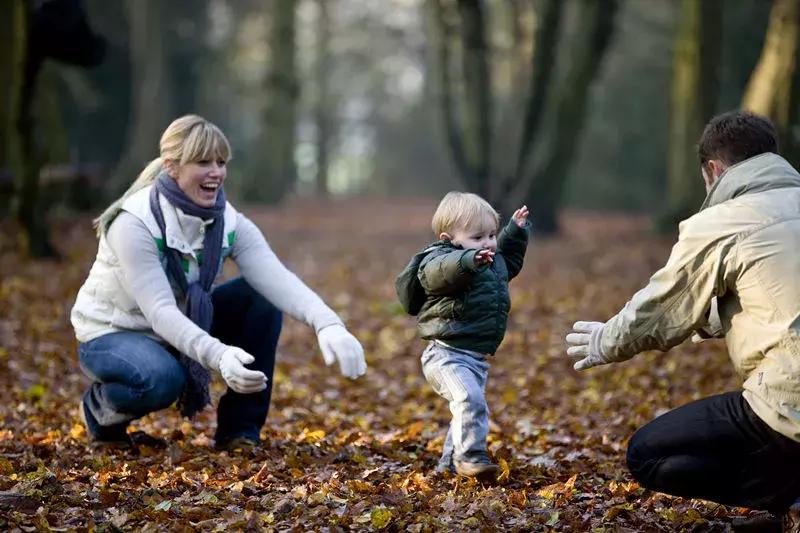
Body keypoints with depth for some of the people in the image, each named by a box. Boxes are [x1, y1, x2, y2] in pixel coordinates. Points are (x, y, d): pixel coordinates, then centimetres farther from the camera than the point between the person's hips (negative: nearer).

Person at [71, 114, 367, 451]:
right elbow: (159, 311, -36)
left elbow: (278, 280, -27)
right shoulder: (135, 223, -27)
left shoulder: (230, 223, -12)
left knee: (262, 298, -14)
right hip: (112, 334, -6)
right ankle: (100, 411, -1)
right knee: (164, 379, -38)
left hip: (179, 330, 6)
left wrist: (328, 325, -46)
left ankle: (239, 432, -5)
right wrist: (218, 355, -53)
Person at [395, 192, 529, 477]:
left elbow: (509, 260, 40)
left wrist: (516, 231, 32)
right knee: (470, 399, -29)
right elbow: (439, 271, -41)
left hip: (477, 357, 9)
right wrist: (468, 261, -59)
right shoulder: (440, 259, -15)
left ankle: (450, 462, 31)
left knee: (469, 407, 17)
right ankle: (470, 456, -21)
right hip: (447, 354, -9)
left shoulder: (494, 261, 15)